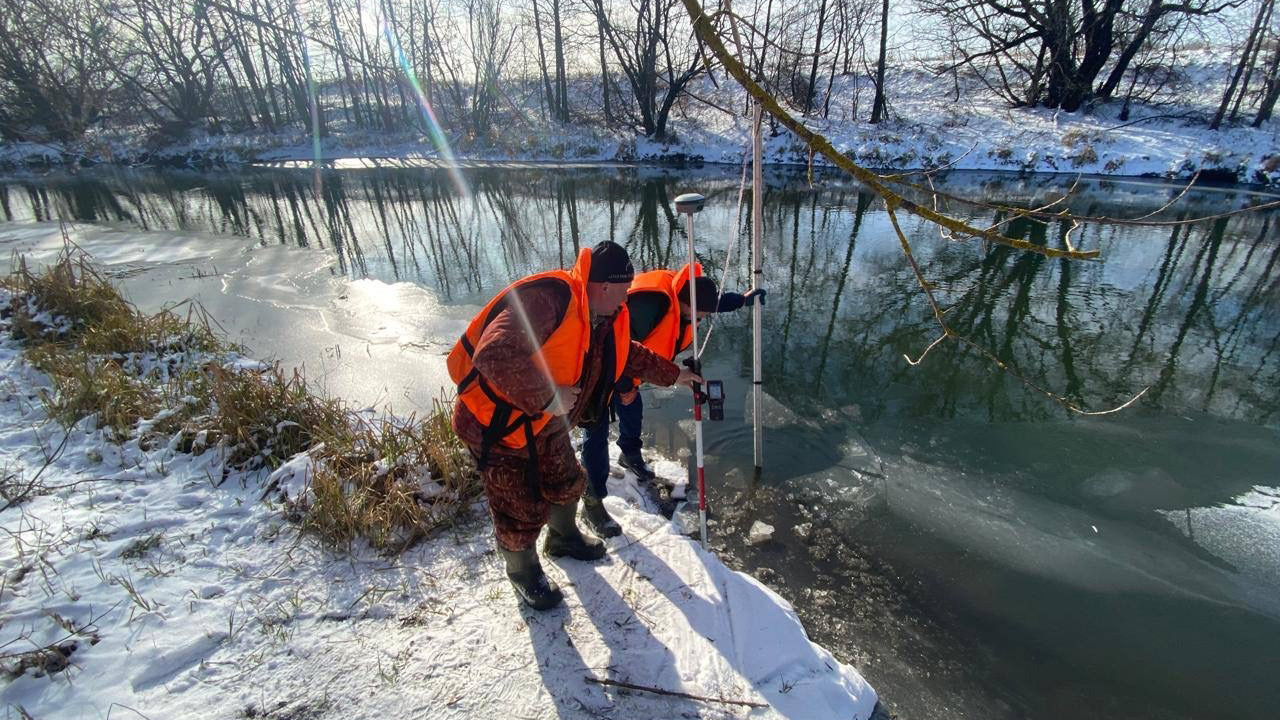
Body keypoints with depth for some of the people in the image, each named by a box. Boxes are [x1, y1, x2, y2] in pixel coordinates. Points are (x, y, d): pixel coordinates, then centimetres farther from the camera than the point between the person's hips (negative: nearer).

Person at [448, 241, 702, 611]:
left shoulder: (604, 317, -1)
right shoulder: (547, 299, -32)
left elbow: (628, 355, 17)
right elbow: (495, 355, -43)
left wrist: (672, 374, 20)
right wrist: (546, 397, -36)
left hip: (546, 422, 9)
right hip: (499, 424, -8)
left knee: (566, 484, 24)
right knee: (522, 511, 8)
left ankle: (563, 538, 55)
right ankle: (522, 571, 39)